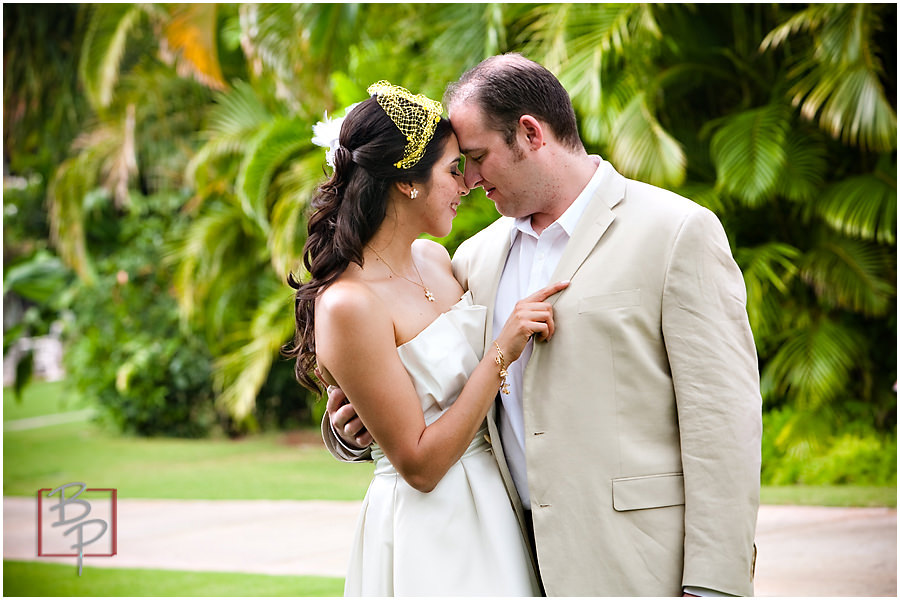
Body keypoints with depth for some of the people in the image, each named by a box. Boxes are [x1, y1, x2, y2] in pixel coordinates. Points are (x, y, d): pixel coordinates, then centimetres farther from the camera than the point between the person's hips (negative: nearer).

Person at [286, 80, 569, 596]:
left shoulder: (434, 259, 4)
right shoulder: (348, 305, -21)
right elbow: (419, 464, -20)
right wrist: (503, 353, -22)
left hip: (493, 511, 8)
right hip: (425, 533, -8)